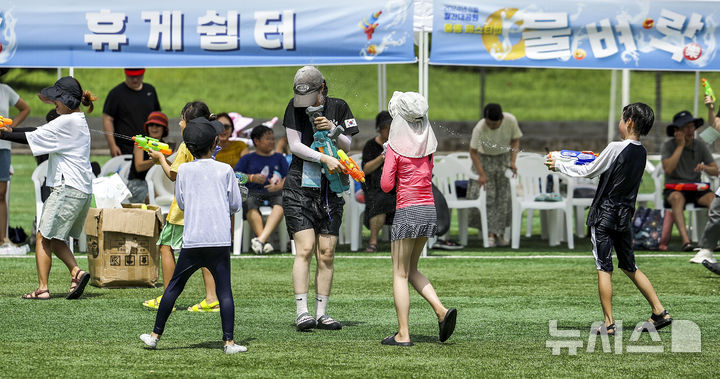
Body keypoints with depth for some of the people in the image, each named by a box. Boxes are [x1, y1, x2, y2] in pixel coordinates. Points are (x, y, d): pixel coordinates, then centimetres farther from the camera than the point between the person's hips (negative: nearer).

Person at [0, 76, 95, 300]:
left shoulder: (67, 122, -12)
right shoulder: (78, 121, 18)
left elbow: (34, 137, -13)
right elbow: (39, 133, 18)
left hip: (68, 188, -10)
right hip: (82, 189, 10)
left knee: (43, 237, -3)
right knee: (53, 238, 15)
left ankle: (42, 288, -4)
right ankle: (76, 272, -1)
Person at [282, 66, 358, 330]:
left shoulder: (338, 107, 3)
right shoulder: (295, 107, -1)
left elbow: (346, 147, 5)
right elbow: (295, 146, -8)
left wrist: (332, 130, -15)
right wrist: (325, 159, -18)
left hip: (329, 190, 2)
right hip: (299, 188, -2)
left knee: (326, 254, 1)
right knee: (305, 249, -12)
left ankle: (321, 314, 5)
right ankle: (302, 313, -15)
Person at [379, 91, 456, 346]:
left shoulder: (396, 146, -9)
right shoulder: (427, 144, 7)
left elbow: (386, 185, -8)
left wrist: (386, 162, 8)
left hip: (407, 211, -6)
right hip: (429, 210, 6)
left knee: (400, 274, 1)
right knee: (410, 269, 19)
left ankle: (403, 334, -2)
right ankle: (441, 310, -1)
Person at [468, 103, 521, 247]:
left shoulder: (510, 121, -21)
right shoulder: (479, 128, -28)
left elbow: (515, 141, -3)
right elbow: (473, 152, -19)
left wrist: (512, 162, -13)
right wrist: (481, 174, -23)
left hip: (503, 157, 3)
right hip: (484, 159, -3)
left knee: (503, 197, -2)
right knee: (487, 197, -11)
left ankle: (498, 234, 3)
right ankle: (489, 234, -7)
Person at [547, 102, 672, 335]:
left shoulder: (616, 148, -15)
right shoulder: (641, 153, 6)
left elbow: (589, 172, -7)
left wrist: (559, 166, 5)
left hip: (604, 215, -7)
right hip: (625, 215, 7)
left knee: (604, 268, -2)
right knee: (630, 267, 17)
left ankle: (609, 323, -4)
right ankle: (659, 313, 13)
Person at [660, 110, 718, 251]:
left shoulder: (700, 146, 7)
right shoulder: (668, 146, -3)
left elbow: (715, 171, 5)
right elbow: (668, 169, -20)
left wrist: (705, 168, -19)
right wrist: (680, 145, -16)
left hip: (696, 188, 3)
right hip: (674, 188, -3)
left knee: (713, 198, -30)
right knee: (677, 198, -39)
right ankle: (685, 241, -50)